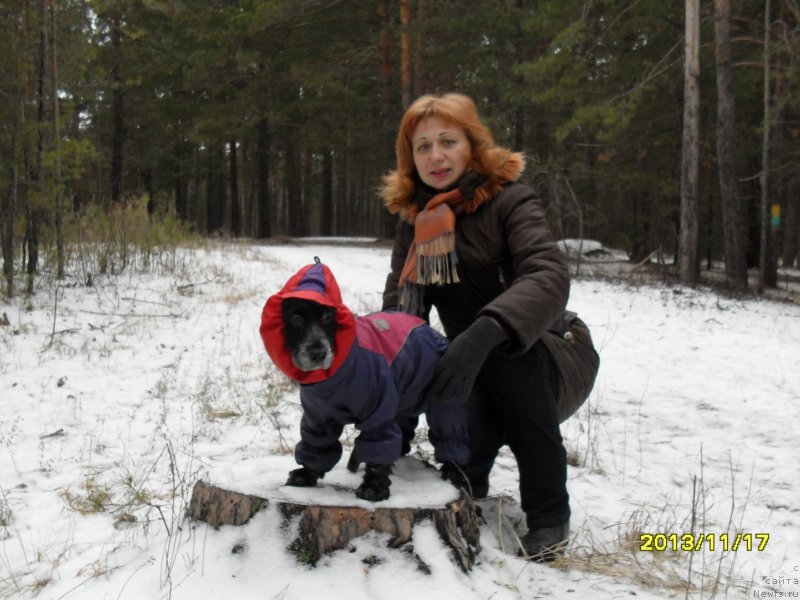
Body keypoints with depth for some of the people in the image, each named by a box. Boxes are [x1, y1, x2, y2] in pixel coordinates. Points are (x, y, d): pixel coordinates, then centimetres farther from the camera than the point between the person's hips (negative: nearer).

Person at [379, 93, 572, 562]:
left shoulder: (509, 200, -16)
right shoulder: (416, 219, 2)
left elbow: (549, 278, -33)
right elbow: (401, 304, 0)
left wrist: (485, 332, -51)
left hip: (538, 364, -2)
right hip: (476, 376, 3)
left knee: (512, 360, -37)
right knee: (464, 462, -27)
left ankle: (550, 516, -20)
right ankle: (464, 484, 10)